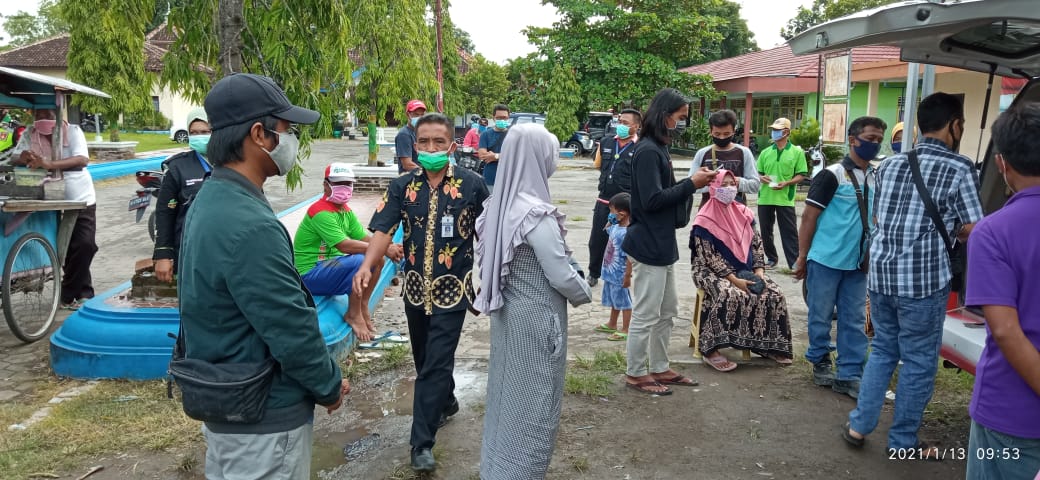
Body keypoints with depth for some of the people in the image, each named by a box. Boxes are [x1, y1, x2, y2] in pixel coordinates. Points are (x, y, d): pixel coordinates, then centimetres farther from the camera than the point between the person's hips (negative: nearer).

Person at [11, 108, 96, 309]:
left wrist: (49, 164, -39)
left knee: (85, 245, -9)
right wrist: (24, 157, -30)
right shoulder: (29, 134, -1)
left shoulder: (73, 131, -11)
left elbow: (83, 159, -26)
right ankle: (82, 292, 18)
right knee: (65, 250, 6)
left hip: (81, 201, -2)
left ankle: (70, 293, 6)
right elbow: (14, 157, -6)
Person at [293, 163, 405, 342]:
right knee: (361, 261, -28)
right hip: (310, 274, -9)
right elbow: (343, 245, -30)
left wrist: (389, 248, -17)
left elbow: (365, 238, 4)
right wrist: (383, 248, -29)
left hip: (329, 264, 9)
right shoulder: (321, 212, -21)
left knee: (377, 260, -2)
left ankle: (363, 308, 7)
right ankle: (353, 315, -11)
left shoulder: (346, 211, 8)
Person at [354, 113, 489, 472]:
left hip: (452, 288, -4)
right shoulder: (402, 186, -1)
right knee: (425, 359, 20)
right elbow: (383, 229, -11)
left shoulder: (472, 184, -8)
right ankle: (446, 402, 46)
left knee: (436, 363, -5)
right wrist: (366, 265, -28)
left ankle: (422, 442, 2)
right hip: (416, 287, 4)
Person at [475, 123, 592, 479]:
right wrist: (585, 294, -1)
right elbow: (561, 275, -20)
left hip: (506, 312, 8)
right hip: (537, 318, -8)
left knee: (507, 391, 19)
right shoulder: (537, 213, -23)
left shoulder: (500, 205, 1)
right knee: (533, 399, 6)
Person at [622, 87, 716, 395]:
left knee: (668, 310, 18)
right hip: (648, 245, -10)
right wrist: (691, 184, -17)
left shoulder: (658, 149, 13)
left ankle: (660, 368, 29)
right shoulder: (648, 152, -17)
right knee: (646, 314, 0)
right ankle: (635, 374, 13)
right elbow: (652, 199, -23)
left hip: (662, 244, 10)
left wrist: (692, 183, 1)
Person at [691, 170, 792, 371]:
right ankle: (711, 350, -29)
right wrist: (733, 279, -22)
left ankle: (768, 345, 3)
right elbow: (709, 256, -15)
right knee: (731, 295, -36)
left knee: (775, 294, -13)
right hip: (714, 272, -6)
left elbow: (757, 244, 10)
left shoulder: (743, 213, 9)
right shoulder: (705, 220, -11)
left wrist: (759, 271, -5)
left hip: (745, 272, 6)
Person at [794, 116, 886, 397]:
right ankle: (820, 362, 25)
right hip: (826, 260, -6)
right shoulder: (832, 175, -10)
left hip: (857, 263, 6)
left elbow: (873, 219, 18)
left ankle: (849, 375, 17)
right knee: (821, 317, 7)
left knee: (854, 321, 8)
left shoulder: (876, 179, 9)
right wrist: (802, 257, -10)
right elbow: (809, 217, -9)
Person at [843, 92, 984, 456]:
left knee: (882, 350, 20)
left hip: (881, 273, 6)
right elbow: (973, 231, -9)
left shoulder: (891, 164, 10)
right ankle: (903, 442, 19)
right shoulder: (960, 168, -7)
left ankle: (859, 425, 21)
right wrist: (948, 228, 11)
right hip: (923, 280, -5)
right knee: (919, 361, 8)